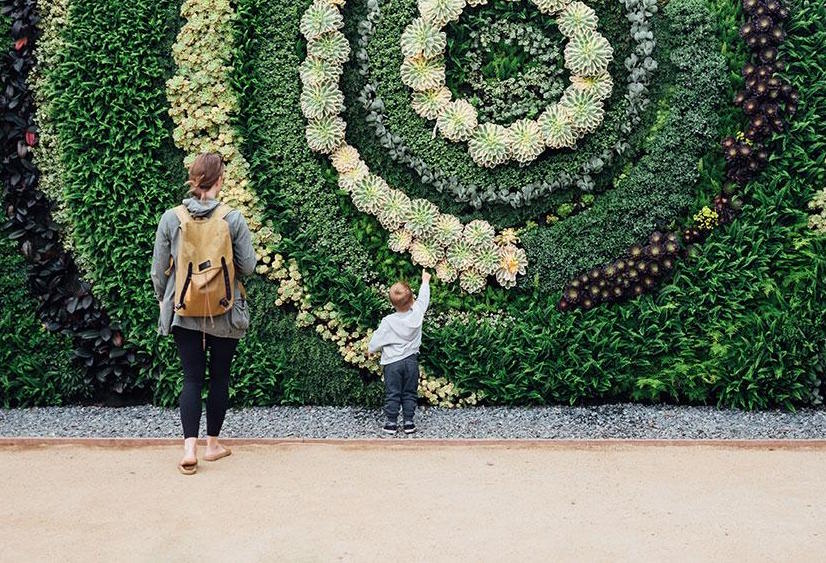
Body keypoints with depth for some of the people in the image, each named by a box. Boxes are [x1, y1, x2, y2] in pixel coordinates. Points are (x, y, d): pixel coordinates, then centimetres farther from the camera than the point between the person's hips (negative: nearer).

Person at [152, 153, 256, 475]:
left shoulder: (171, 219, -5)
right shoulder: (232, 219, -10)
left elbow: (158, 270, 1)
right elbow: (248, 267, -4)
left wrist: (162, 300, 18)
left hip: (184, 313, 1)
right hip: (225, 314, -1)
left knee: (192, 378, 6)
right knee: (219, 377, 13)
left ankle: (190, 448, -6)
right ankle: (212, 444, 23)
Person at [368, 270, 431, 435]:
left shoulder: (388, 321, -18)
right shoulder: (417, 313, -12)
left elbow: (376, 341, -8)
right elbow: (423, 298, 8)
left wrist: (371, 349, 14)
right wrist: (425, 281, 24)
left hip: (392, 362, -2)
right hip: (411, 360, 3)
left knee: (392, 394, 7)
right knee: (410, 393, 12)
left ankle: (391, 422, 10)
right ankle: (408, 422, 13)